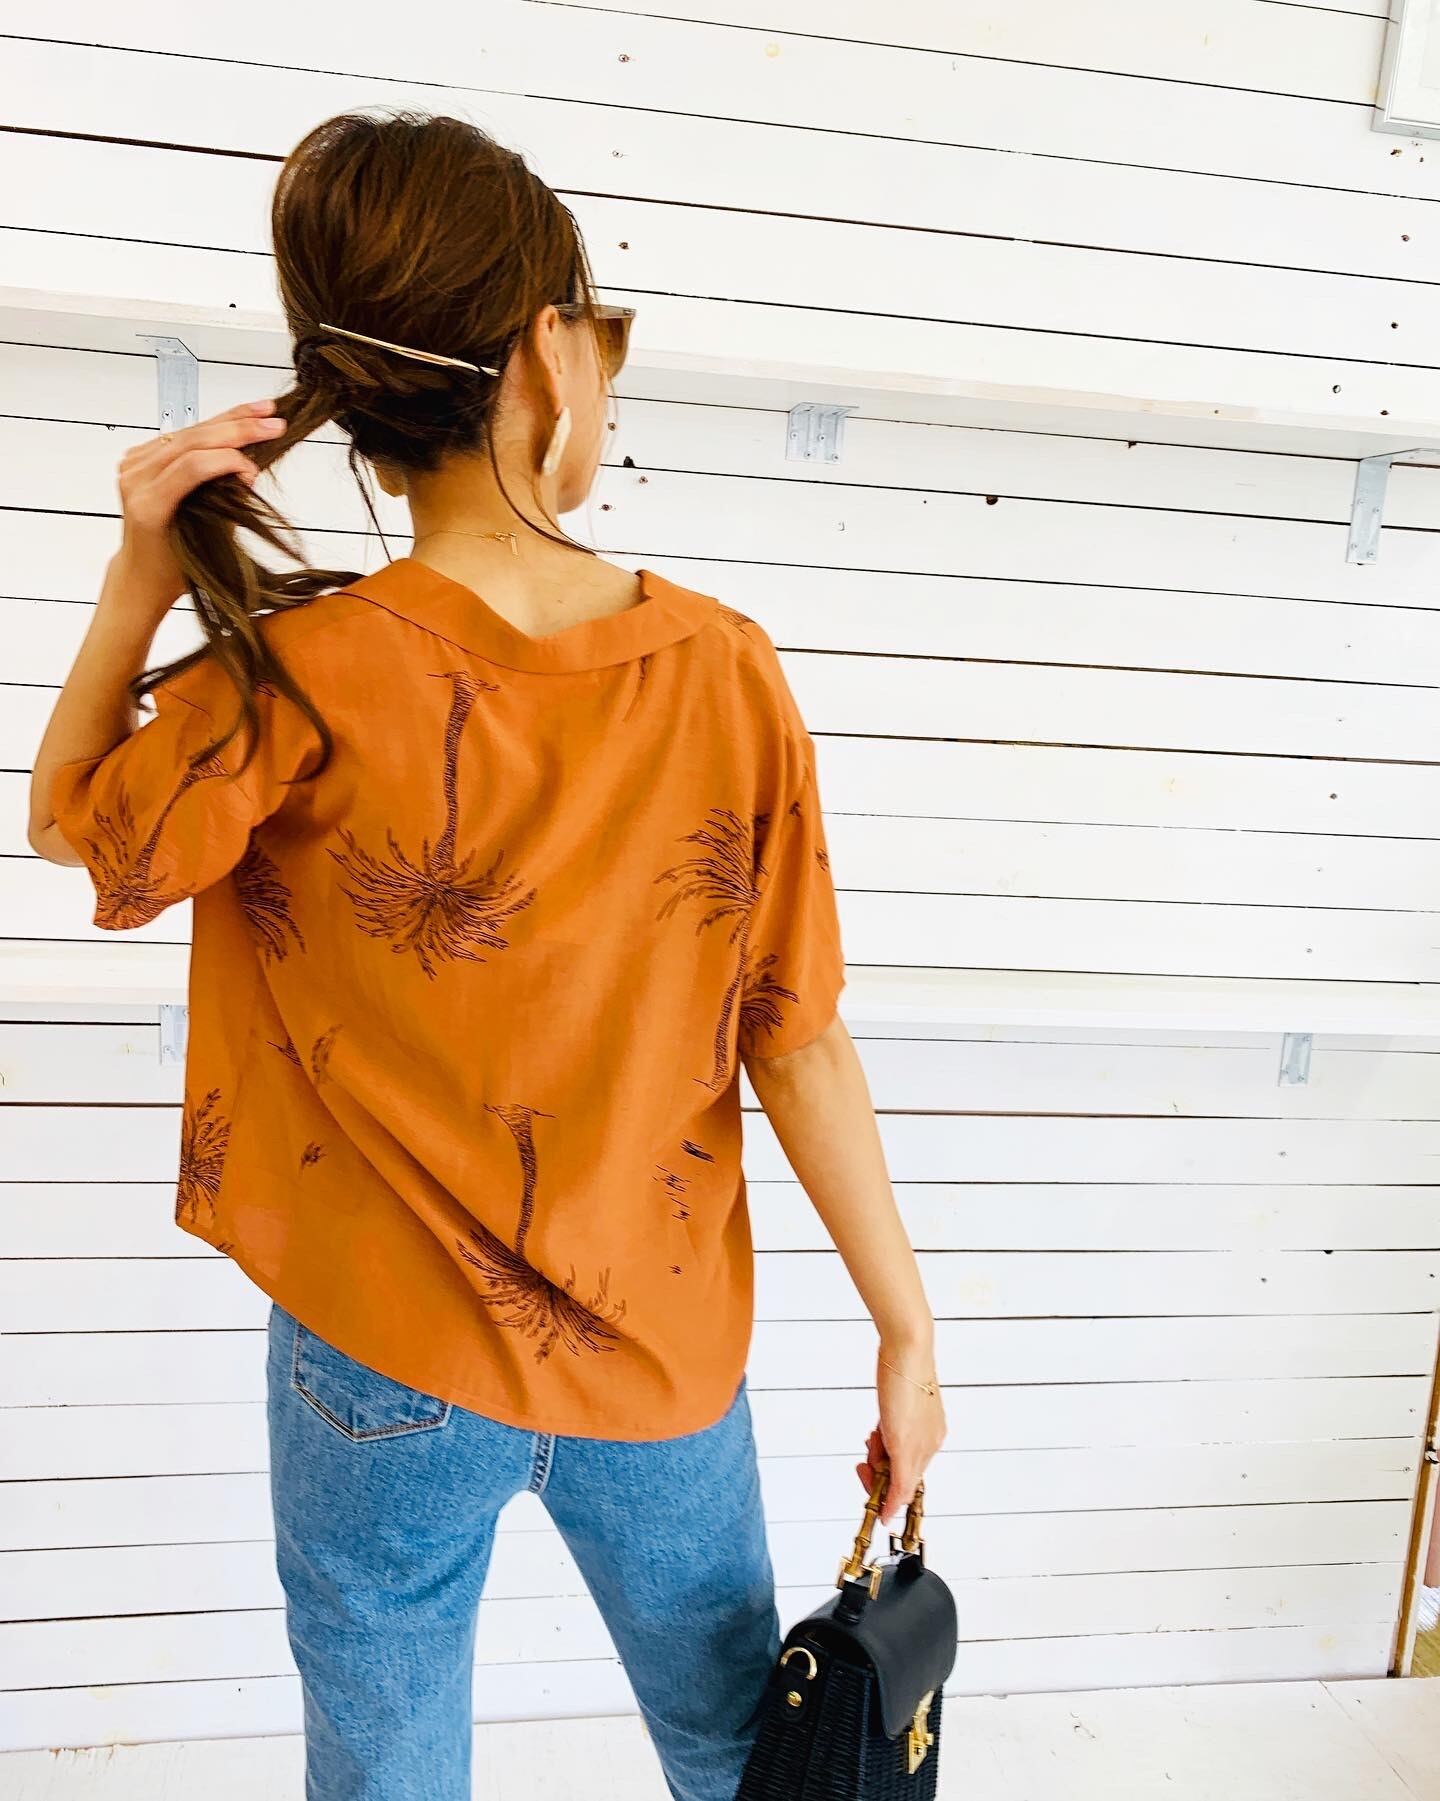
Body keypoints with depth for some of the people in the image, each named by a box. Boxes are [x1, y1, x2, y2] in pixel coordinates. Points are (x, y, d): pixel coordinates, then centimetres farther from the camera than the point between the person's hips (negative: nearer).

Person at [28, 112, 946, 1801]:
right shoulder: (724, 668, -15)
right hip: (663, 1348, 2)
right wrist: (907, 1333, 0)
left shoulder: (296, 683, -20)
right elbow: (798, 1042, -12)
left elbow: (70, 821, 1)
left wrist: (138, 583, -9)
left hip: (389, 1368, -1)